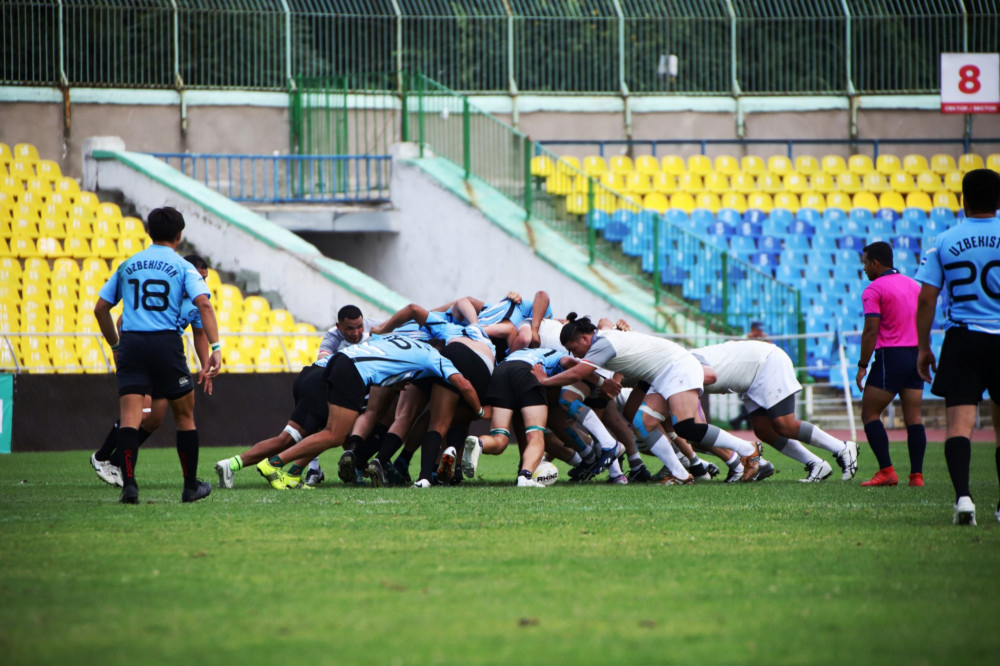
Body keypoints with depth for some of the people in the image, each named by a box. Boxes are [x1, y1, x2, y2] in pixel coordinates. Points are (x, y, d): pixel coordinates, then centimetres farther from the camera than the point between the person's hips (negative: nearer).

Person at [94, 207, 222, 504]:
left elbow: (101, 309, 18)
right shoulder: (182, 267, 5)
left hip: (131, 344, 2)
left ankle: (128, 483, -21)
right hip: (165, 343, -2)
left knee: (129, 416, -5)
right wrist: (215, 348, -14)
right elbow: (204, 304, -10)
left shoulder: (128, 265, 16)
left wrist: (116, 345, 28)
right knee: (184, 415, 13)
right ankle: (191, 486, 19)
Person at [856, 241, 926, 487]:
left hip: (891, 356, -7)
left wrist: (862, 366, -10)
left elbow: (871, 331, -14)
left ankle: (886, 471, -10)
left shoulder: (873, 290, -7)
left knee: (870, 413, 1)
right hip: (916, 355, 7)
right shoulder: (914, 286, 15)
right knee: (913, 417, 6)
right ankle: (917, 474, 0)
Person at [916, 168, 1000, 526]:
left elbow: (926, 299, 1)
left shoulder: (944, 242, 2)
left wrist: (924, 347, 9)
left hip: (961, 339, -1)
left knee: (959, 422, -7)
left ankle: (962, 495, -27)